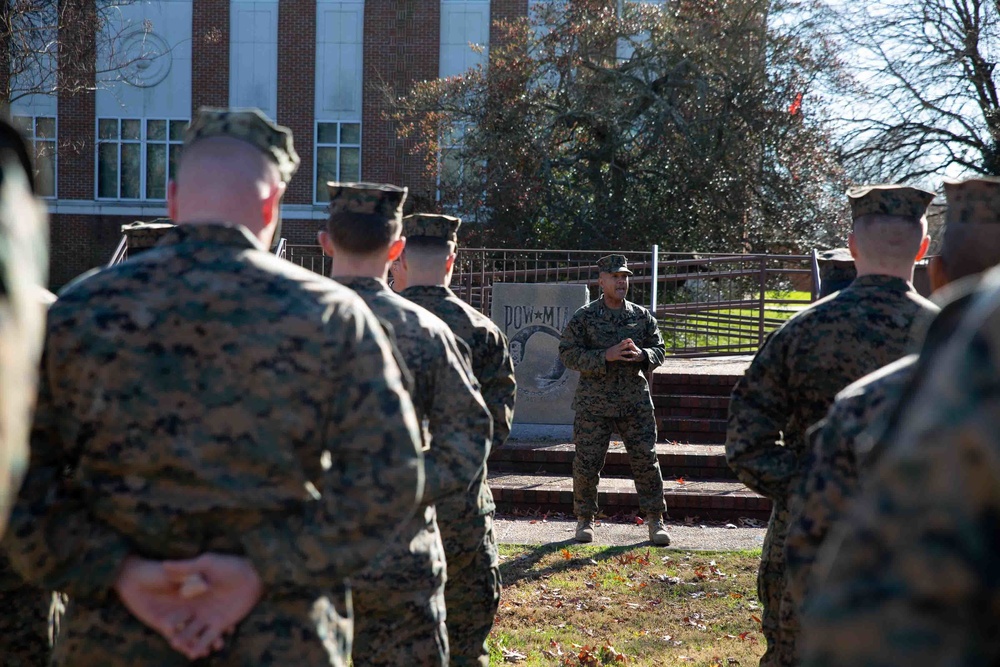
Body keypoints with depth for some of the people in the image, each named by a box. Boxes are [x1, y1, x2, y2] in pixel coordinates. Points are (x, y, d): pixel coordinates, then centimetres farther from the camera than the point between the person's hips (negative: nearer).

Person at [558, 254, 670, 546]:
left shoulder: (642, 316, 8)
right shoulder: (584, 317, -2)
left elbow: (659, 351, 11)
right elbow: (567, 353, -8)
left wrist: (641, 355, -12)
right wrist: (605, 356, -19)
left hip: (635, 402, 2)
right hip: (594, 404, -2)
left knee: (646, 460, 1)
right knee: (587, 463, 1)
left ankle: (655, 520, 11)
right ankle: (585, 519, 16)